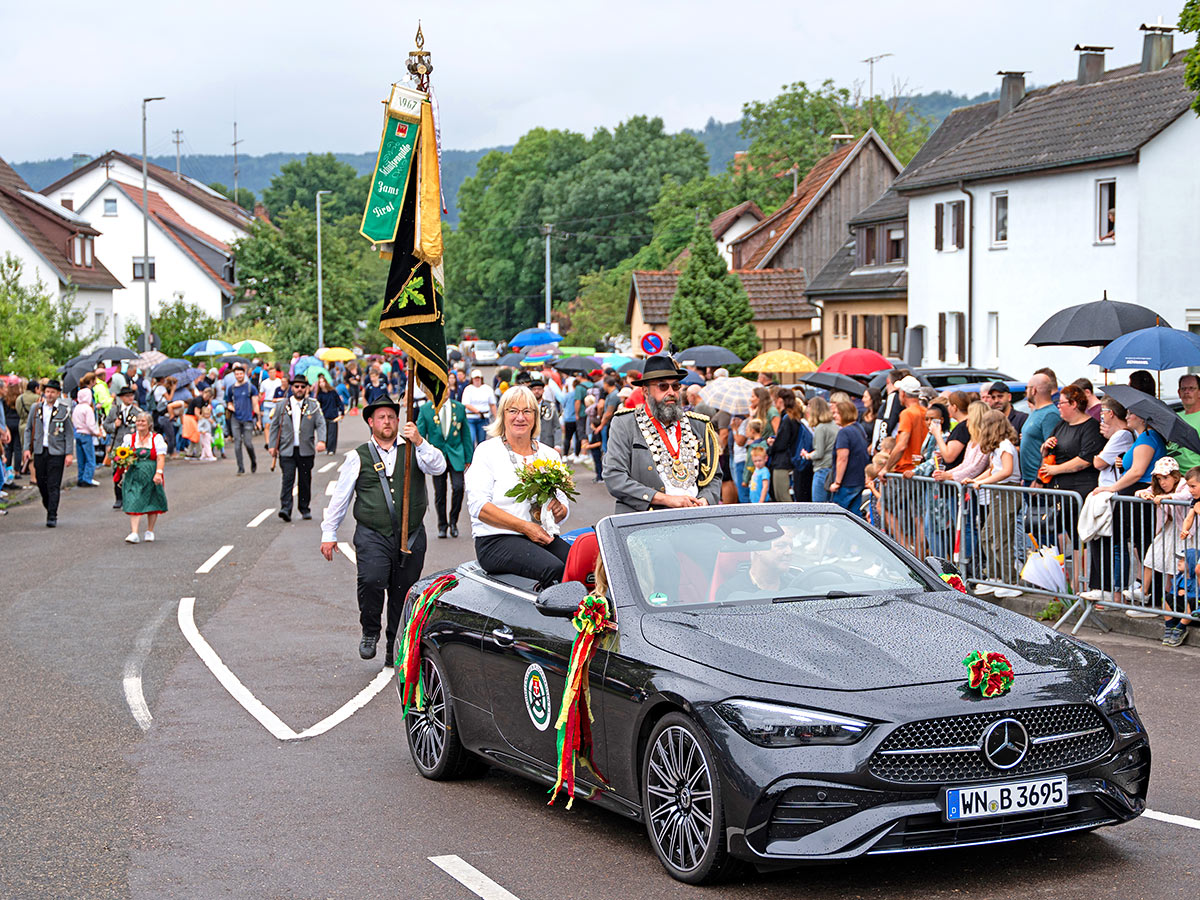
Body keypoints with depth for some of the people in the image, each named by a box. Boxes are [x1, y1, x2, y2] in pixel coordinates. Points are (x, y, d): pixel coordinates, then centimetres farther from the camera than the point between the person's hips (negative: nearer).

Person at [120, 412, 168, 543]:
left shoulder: (157, 438, 4)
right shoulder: (129, 438, 10)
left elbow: (161, 457, -4)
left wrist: (158, 473, -15)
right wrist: (125, 472, -4)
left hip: (151, 475, 0)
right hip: (134, 475, 1)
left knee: (152, 503, 6)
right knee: (133, 503, -11)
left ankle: (150, 531, 21)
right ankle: (134, 533, -17)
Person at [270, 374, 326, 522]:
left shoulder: (313, 406, 6)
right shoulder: (282, 406, 8)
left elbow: (320, 424, 1)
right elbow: (274, 426, 11)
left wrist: (321, 440, -16)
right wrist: (273, 446, 4)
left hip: (306, 450, 1)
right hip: (287, 450, 0)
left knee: (305, 481, 7)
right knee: (287, 479, -11)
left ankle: (305, 509, 18)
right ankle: (285, 508, -15)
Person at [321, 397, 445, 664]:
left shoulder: (413, 450, 10)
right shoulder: (359, 457, 8)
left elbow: (438, 466, -9)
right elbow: (340, 496, 12)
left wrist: (419, 442, -24)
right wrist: (329, 534, 10)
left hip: (411, 537, 2)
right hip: (372, 535, -2)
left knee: (403, 594, 3)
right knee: (371, 580, -24)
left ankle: (395, 652, 16)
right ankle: (370, 632, 0)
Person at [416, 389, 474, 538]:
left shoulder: (459, 408, 5)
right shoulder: (425, 410, 1)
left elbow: (466, 433, 9)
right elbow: (420, 435, 5)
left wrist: (468, 458, 7)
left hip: (456, 456, 0)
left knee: (458, 487, -14)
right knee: (439, 493, 3)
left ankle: (453, 521, 6)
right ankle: (442, 525, 19)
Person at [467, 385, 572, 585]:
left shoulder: (549, 454, 17)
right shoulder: (487, 451, 3)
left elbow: (565, 504, 20)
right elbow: (478, 505, -7)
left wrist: (559, 509, -6)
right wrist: (525, 527, -15)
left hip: (542, 537, 5)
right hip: (496, 539, -5)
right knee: (554, 569, -31)